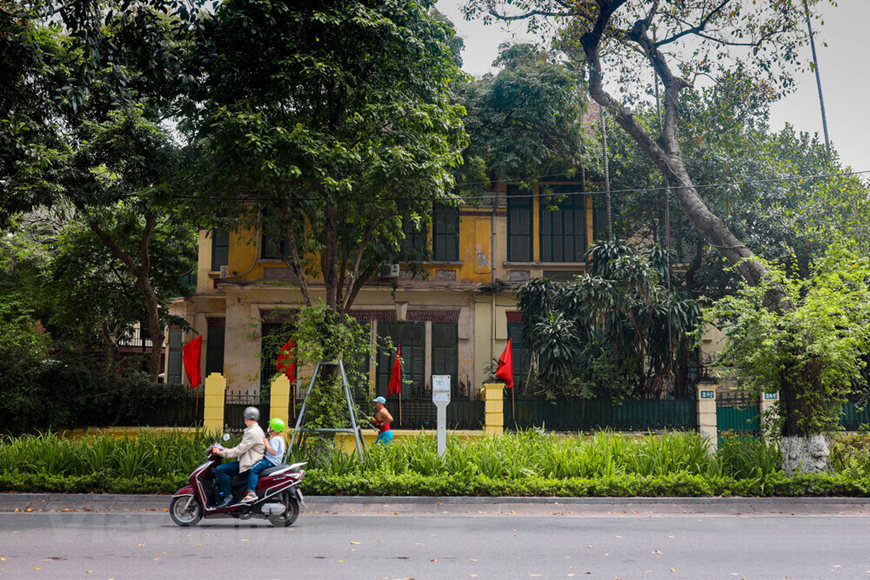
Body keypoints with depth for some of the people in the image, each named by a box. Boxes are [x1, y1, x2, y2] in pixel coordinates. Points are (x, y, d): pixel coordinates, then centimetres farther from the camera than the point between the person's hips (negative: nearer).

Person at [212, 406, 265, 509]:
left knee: (219, 469, -18)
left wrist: (221, 453, -15)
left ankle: (228, 495, -15)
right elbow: (242, 448, 22)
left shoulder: (252, 433, -18)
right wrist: (227, 450, 18)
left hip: (249, 465, -11)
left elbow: (239, 450, -21)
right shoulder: (257, 430, 16)